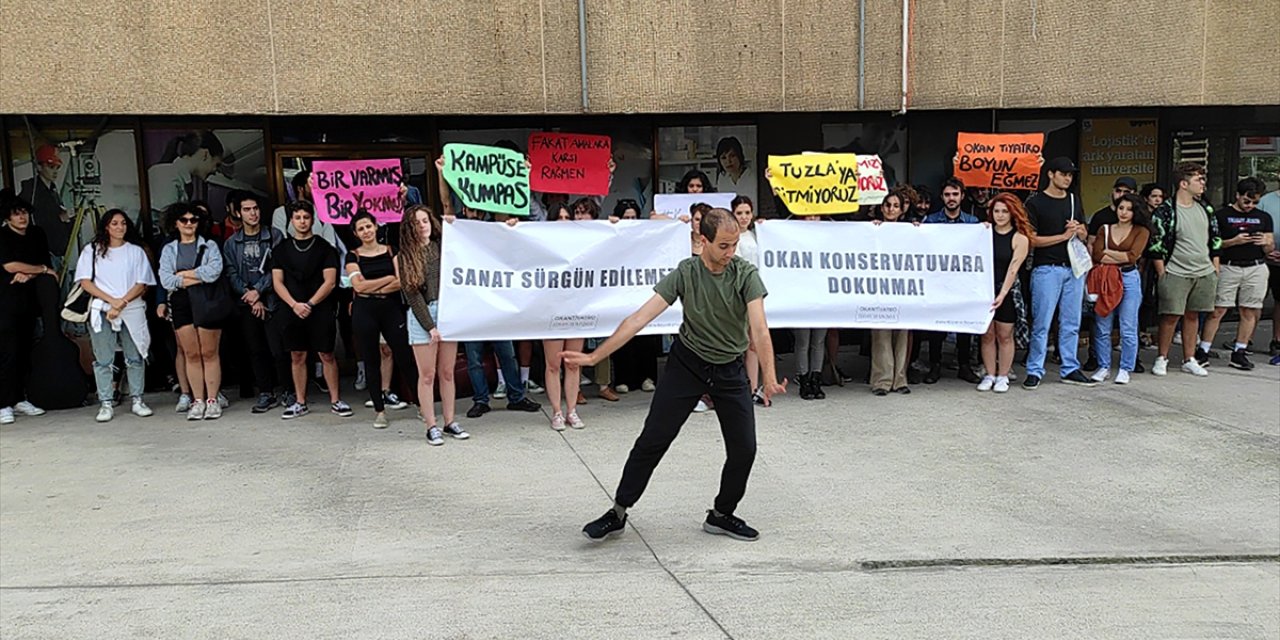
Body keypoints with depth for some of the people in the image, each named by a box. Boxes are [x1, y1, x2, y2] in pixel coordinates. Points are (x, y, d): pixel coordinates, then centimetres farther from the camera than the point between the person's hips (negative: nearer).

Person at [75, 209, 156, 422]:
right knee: (103, 359, -1)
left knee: (135, 357, 1)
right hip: (102, 311, 0)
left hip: (132, 311, 0)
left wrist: (122, 303, -11)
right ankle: (106, 404, 3)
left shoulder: (136, 251, 10)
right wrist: (112, 301, -9)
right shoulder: (92, 251, 9)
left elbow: (142, 284, 2)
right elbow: (85, 282, 1)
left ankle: (137, 400, 8)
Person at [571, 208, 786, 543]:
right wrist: (594, 357, -25)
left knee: (744, 448, -1)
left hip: (730, 370, 1)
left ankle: (721, 515, 22)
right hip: (687, 363, -1)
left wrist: (769, 379, -43)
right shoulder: (685, 273, -17)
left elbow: (759, 328, -28)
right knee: (653, 440, -3)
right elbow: (639, 318, -20)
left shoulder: (746, 274, -17)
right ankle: (618, 512, 11)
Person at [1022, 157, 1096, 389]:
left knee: (1071, 323, 8)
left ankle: (1070, 369, 15)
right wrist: (1064, 236, -9)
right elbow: (1032, 239, -8)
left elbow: (1084, 235, 21)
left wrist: (1078, 229, -2)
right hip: (1047, 269, -6)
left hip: (1073, 268, 6)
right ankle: (1034, 371, 1)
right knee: (1041, 323, -5)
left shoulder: (1074, 200, 15)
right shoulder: (1036, 203, -3)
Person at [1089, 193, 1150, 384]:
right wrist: (1122, 258, -7)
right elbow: (1097, 256, -3)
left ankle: (1125, 369, 9)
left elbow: (1132, 256, -10)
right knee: (1102, 328, 2)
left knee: (1128, 329, -1)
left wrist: (1108, 252, -2)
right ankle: (1104, 367, 13)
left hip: (1129, 280, -2)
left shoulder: (1141, 232, 5)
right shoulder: (1105, 229, 11)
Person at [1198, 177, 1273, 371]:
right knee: (1217, 310, -6)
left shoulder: (1264, 218, 13)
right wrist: (1234, 241, -14)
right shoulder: (1222, 215, 2)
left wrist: (1266, 243, -7)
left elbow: (1271, 247, 16)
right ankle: (1203, 351, -3)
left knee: (1250, 311, 3)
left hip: (1256, 269, 4)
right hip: (1228, 268, -3)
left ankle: (1239, 353, 11)